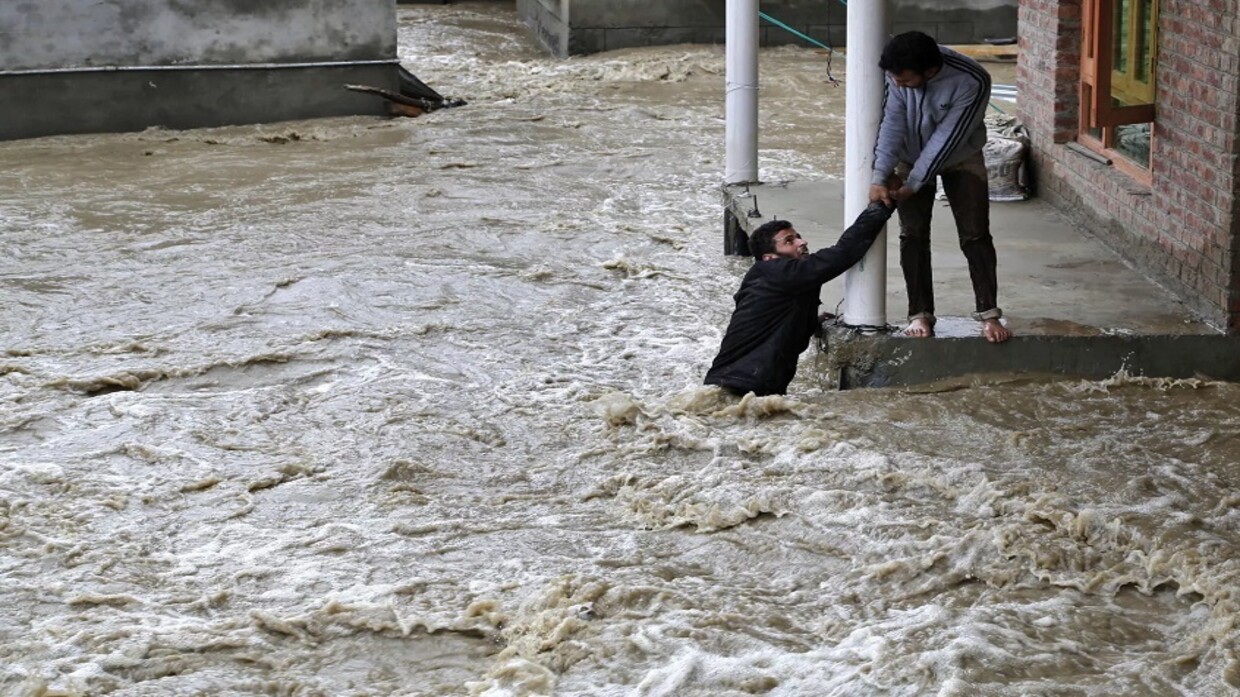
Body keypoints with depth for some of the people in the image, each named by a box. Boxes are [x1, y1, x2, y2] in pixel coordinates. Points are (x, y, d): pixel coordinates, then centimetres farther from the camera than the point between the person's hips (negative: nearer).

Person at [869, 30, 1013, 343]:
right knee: (913, 235, -2)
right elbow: (892, 123, -22)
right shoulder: (898, 71, -26)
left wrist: (912, 185, -26)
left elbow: (947, 138, -30)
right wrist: (880, 177, -29)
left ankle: (989, 313, 0)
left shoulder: (972, 82, -35)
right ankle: (920, 314, 4)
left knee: (975, 235, -5)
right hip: (912, 158, 2)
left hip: (960, 158, -2)